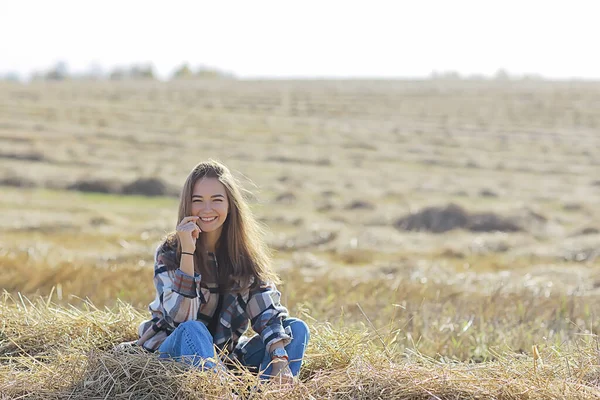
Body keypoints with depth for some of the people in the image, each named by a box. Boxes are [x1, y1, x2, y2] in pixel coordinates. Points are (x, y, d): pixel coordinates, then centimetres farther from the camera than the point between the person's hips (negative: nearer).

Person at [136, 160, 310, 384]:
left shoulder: (246, 251, -1)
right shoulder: (169, 253, -12)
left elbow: (268, 311, -10)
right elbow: (181, 319, -24)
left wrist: (280, 360, -27)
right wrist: (187, 252, -30)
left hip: (228, 356, 4)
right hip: (177, 353, -4)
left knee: (297, 328, -13)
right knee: (192, 330, -35)